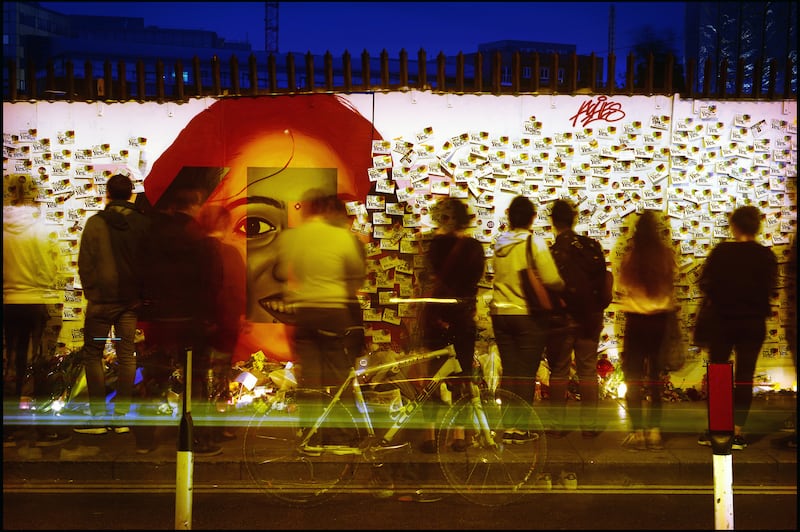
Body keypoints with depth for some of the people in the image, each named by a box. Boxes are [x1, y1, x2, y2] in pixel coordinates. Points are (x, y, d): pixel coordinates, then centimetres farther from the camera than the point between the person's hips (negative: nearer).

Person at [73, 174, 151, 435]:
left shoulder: (96, 222, -7)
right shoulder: (143, 223, -1)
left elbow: (85, 263, -6)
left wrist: (90, 291, 6)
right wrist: (141, 291, 11)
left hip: (102, 298, -3)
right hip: (131, 300, 3)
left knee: (92, 355, 6)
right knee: (126, 357, 8)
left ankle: (98, 418, 2)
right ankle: (121, 416, 8)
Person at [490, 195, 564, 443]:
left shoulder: (499, 242, 4)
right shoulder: (534, 242, -11)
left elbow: (499, 275, 10)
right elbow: (552, 280, -17)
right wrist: (561, 286, 3)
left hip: (500, 313, 5)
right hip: (528, 315, -5)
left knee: (509, 370, 11)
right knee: (527, 372, 2)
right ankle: (521, 426, 4)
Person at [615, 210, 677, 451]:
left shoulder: (629, 257, -11)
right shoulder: (667, 255, -7)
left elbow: (621, 288, 1)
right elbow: (671, 286, 6)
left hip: (635, 320, -2)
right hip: (660, 319, 2)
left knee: (633, 377, 6)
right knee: (655, 377, 11)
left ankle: (637, 431, 3)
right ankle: (654, 431, 11)